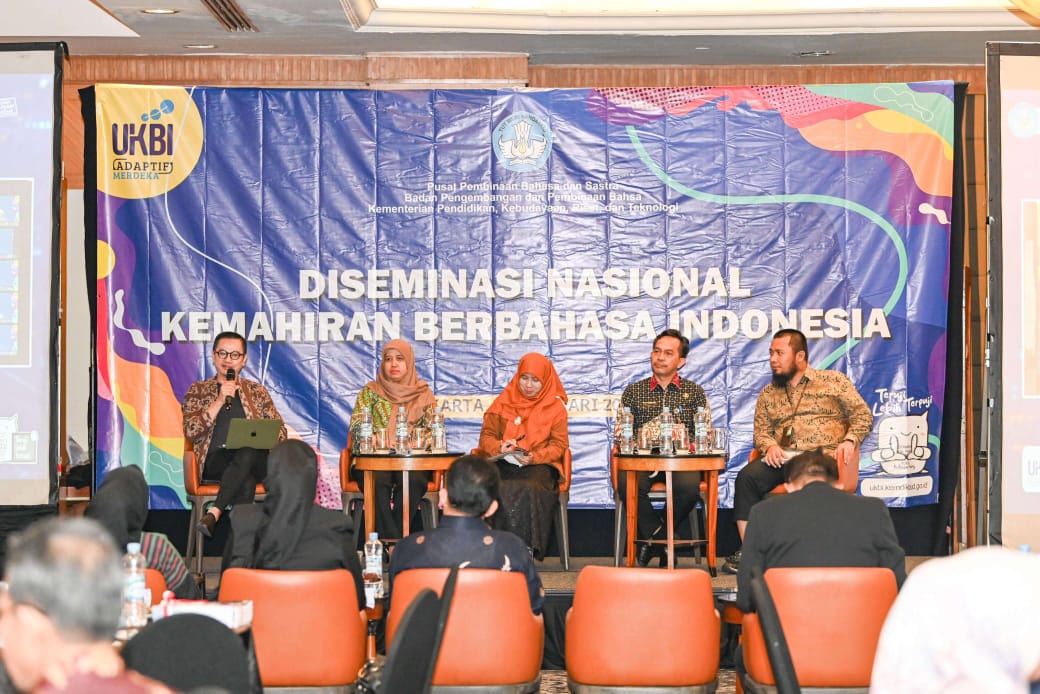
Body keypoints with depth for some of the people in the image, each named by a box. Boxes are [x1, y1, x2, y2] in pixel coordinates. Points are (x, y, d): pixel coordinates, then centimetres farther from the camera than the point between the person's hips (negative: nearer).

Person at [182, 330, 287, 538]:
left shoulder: (257, 391, 21)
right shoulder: (198, 390, 16)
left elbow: (280, 432, 16)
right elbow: (190, 432, 1)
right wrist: (220, 401, -6)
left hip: (255, 460, 2)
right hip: (215, 462, -2)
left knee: (247, 454, -38)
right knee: (246, 480, -38)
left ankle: (214, 513, -44)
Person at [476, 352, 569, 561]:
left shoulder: (555, 407, 11)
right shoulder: (504, 401, 17)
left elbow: (558, 444, 5)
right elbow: (486, 435, 14)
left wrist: (535, 457, -14)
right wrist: (500, 448, -10)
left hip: (539, 465, -2)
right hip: (504, 464, 2)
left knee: (530, 490, -37)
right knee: (502, 490, -34)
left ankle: (527, 550, -32)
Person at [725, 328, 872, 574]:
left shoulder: (834, 381, 10)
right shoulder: (768, 394, 22)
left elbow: (863, 415, 9)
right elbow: (761, 431, 18)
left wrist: (850, 440, -9)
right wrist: (770, 445, -6)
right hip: (782, 459, 4)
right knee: (747, 476, -25)